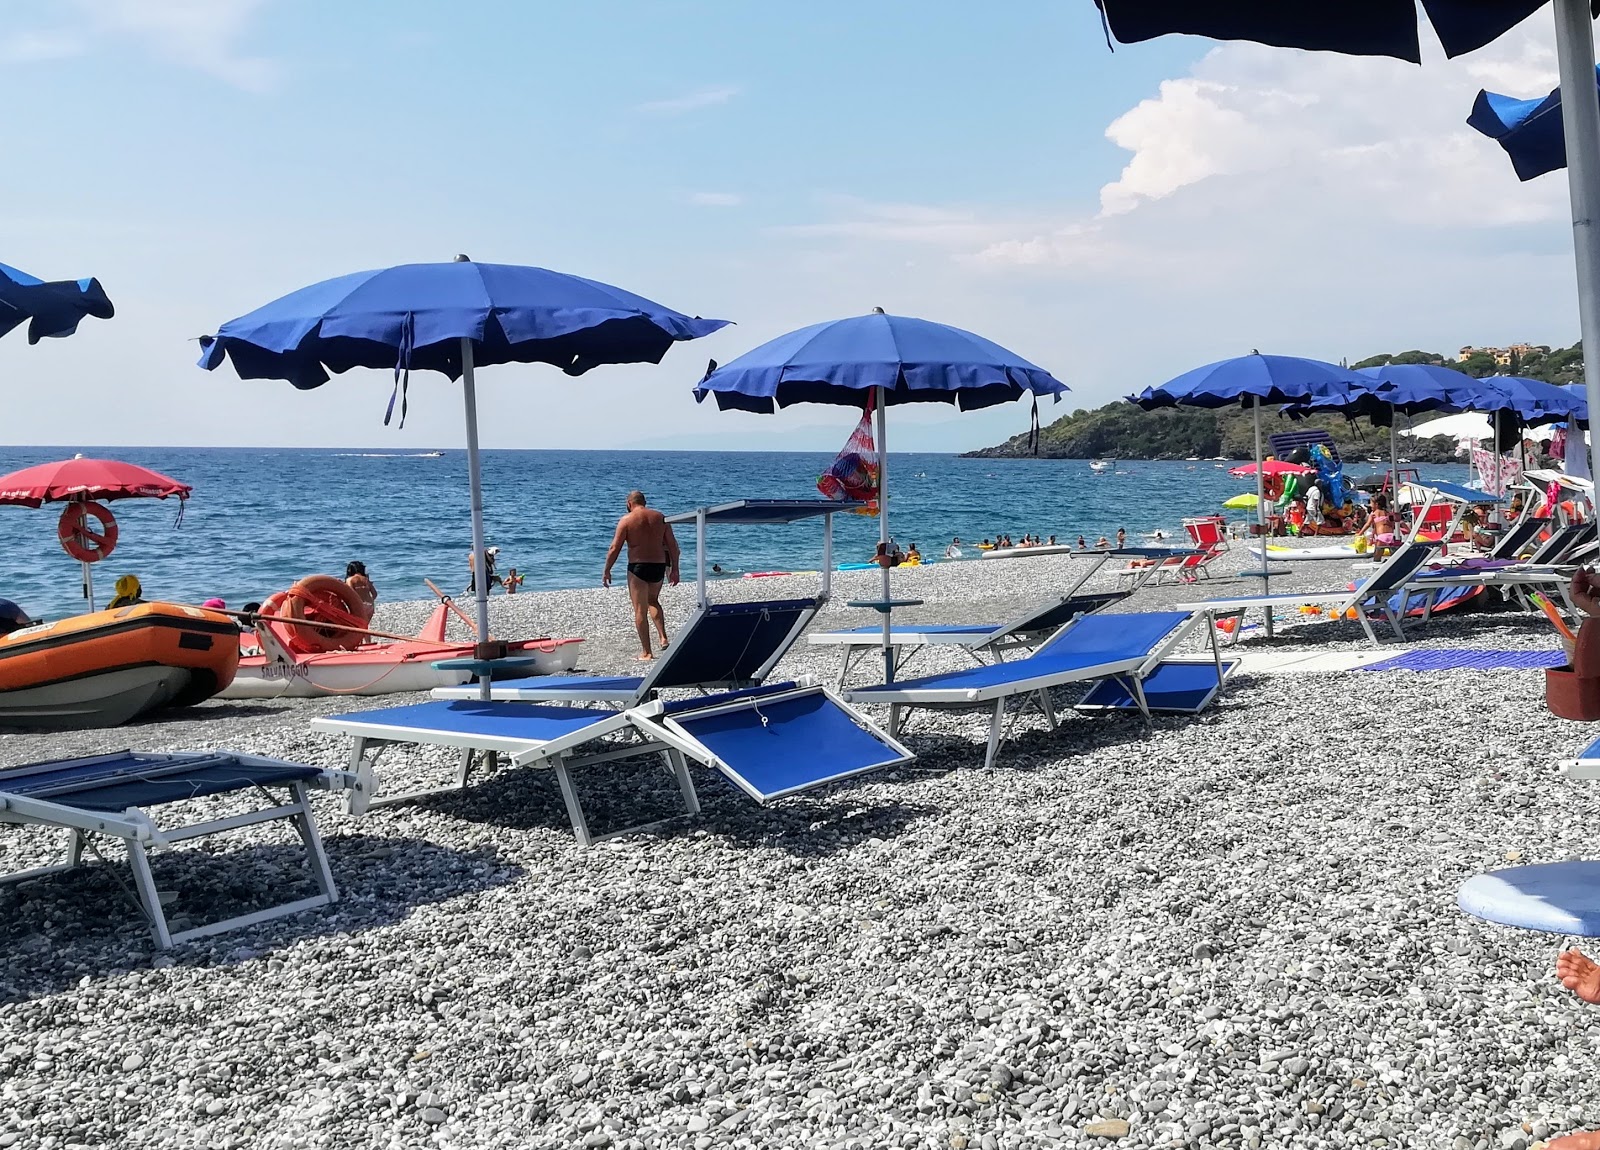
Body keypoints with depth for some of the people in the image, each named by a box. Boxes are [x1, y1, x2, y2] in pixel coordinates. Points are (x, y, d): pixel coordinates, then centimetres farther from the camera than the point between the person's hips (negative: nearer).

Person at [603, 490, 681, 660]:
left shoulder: (626, 520, -3)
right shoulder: (660, 517, 8)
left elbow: (614, 548, -6)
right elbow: (672, 545, 7)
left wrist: (606, 571, 1)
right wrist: (674, 569, 14)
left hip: (638, 566, -4)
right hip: (659, 565, 4)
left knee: (640, 609, 3)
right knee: (652, 600, 27)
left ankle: (646, 652, 3)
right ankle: (663, 638, 10)